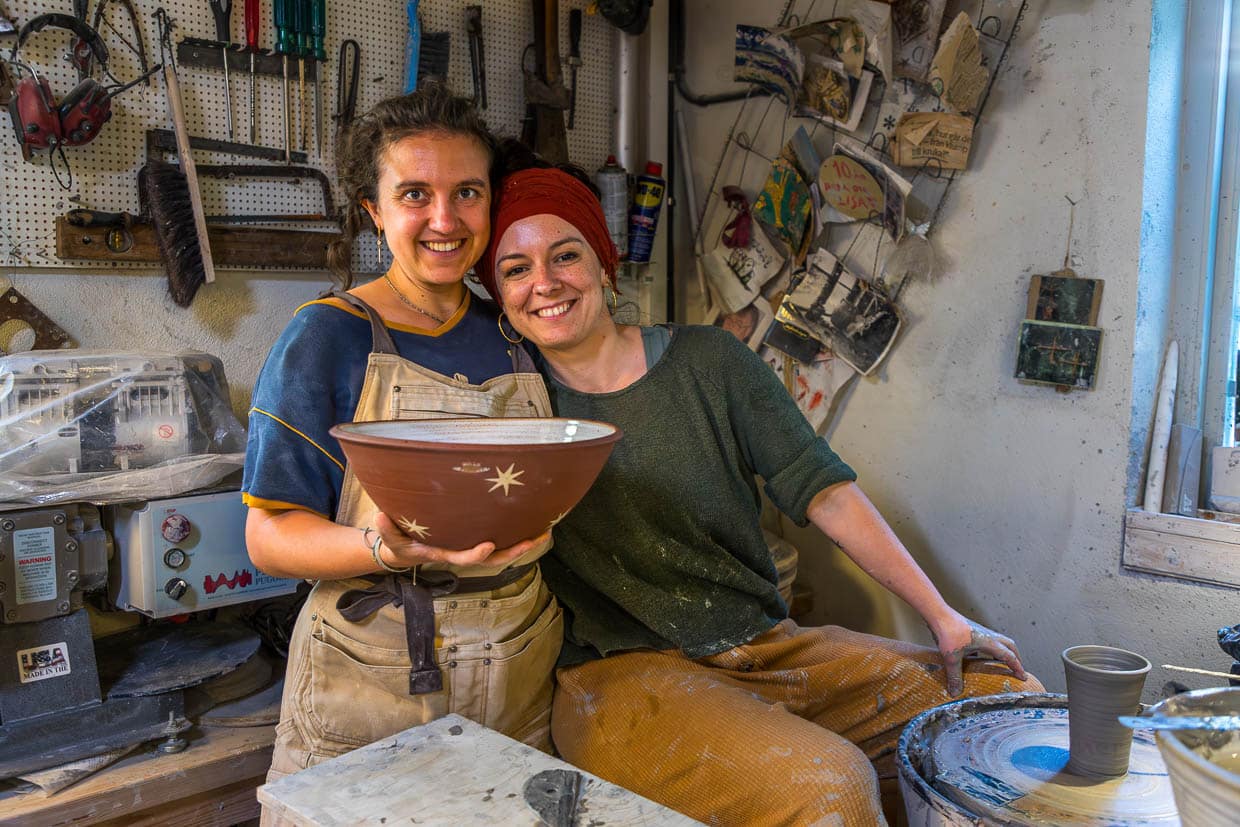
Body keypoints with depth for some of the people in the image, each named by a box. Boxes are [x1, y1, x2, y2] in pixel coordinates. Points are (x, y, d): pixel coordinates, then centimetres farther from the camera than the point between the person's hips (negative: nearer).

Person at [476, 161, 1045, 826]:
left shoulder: (705, 360, 2)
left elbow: (822, 489, 0)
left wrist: (942, 616, -2)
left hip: (768, 647, 4)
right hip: (622, 673, -3)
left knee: (1006, 693, -2)